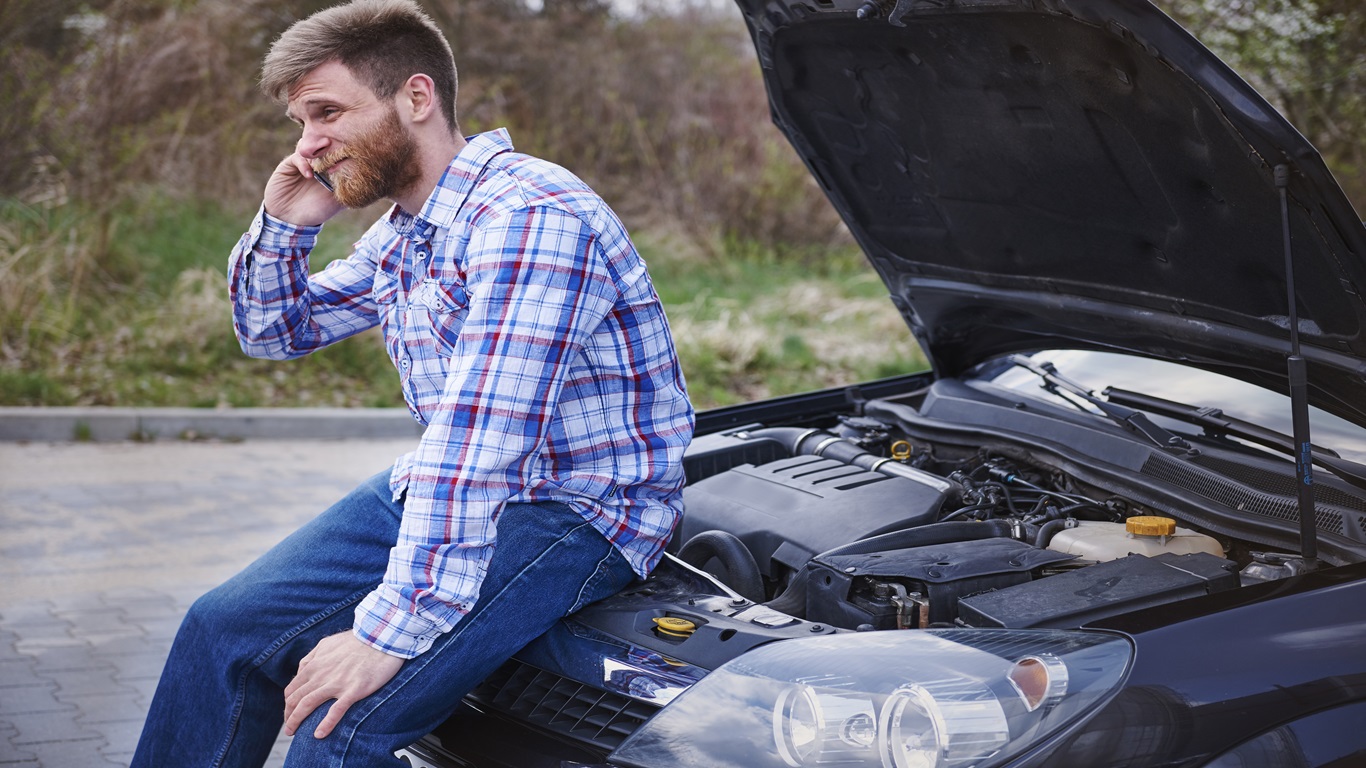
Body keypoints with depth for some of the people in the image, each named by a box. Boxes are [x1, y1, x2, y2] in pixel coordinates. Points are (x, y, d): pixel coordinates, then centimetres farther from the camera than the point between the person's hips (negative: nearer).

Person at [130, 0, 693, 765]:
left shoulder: (531, 218, -24)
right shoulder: (403, 233, 9)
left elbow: (479, 446, -31)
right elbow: (277, 331, 23)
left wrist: (392, 630, -33)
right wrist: (282, 226, 3)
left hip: (578, 512, -9)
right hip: (443, 489, 9)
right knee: (223, 628, 2)